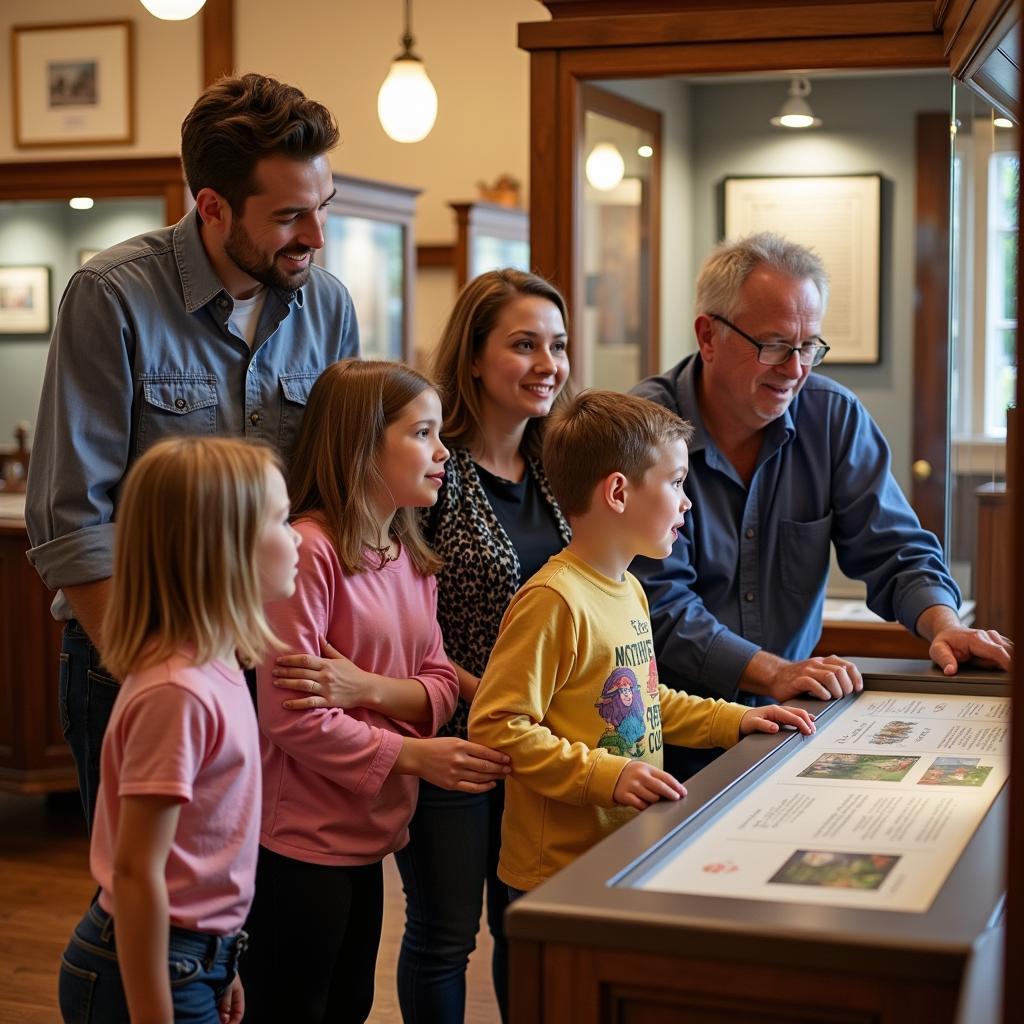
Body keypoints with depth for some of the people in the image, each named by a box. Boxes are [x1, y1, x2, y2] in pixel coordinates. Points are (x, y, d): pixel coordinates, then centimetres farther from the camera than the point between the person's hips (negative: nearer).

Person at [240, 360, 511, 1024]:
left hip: (370, 833, 8)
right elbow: (293, 719, -21)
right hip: (300, 842, -8)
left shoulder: (413, 559, 8)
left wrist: (369, 689, -16)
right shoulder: (308, 551, -19)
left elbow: (441, 686, 4)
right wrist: (413, 756, -19)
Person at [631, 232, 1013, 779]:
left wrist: (944, 624, -17)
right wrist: (772, 674, -29)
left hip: (792, 713, 5)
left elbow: (895, 550, 4)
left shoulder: (836, 418, 2)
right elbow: (659, 603, -17)